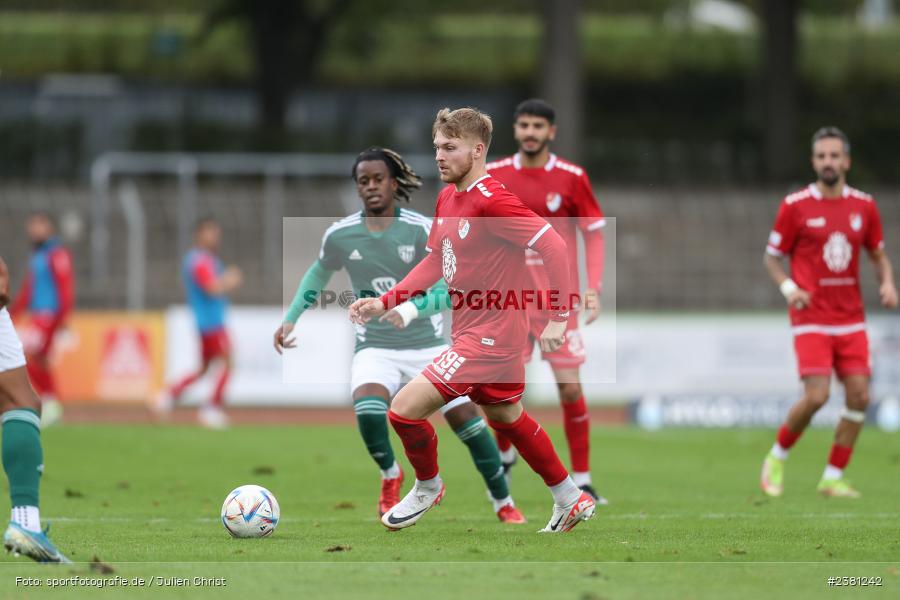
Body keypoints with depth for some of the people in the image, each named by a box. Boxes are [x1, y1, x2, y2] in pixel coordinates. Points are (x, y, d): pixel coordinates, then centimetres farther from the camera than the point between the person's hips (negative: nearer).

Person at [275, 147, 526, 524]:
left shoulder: (422, 230, -13)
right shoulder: (340, 236, -4)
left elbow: (447, 290, -19)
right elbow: (319, 274, 17)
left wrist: (411, 309, -36)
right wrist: (291, 319, 12)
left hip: (427, 345, -1)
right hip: (375, 347, 1)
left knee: (466, 418, -8)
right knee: (367, 409, -28)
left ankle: (503, 503, 12)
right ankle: (390, 477, 3)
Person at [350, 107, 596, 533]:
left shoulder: (491, 201, -21)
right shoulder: (448, 197, 8)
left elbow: (553, 246, -24)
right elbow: (433, 264, 16)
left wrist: (558, 318, -24)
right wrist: (383, 303, 6)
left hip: (489, 337, -10)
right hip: (470, 333, 10)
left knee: (405, 410, -11)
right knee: (506, 417, 25)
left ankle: (427, 486, 15)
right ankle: (571, 501, 40)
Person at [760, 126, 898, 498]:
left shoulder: (864, 206, 6)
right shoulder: (795, 206, -4)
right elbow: (772, 258, 3)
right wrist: (788, 288, -15)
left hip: (851, 319, 4)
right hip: (811, 318, -4)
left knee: (859, 396, -5)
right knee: (816, 396, -15)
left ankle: (833, 478, 7)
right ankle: (777, 458, 9)